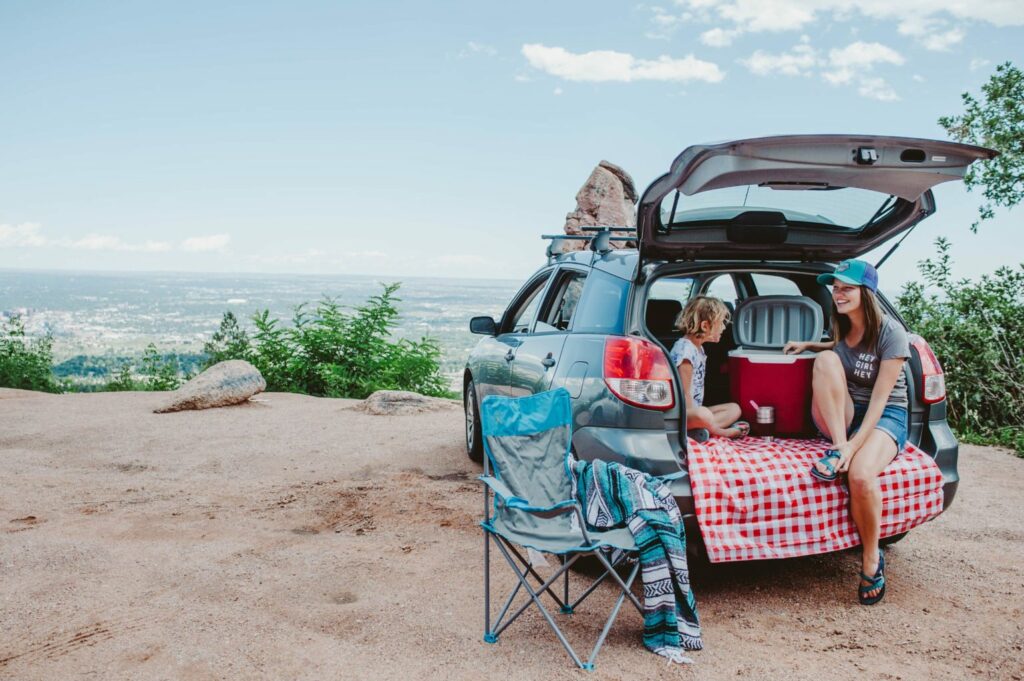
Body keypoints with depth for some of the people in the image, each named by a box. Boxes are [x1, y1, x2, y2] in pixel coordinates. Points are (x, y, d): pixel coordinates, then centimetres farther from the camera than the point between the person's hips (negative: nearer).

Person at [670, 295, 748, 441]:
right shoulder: (685, 348, -17)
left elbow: (696, 389, 15)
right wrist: (697, 412, -18)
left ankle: (696, 429, -13)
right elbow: (685, 393, -20)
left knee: (734, 409, 11)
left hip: (693, 409, 12)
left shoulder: (699, 348, 16)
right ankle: (722, 431, -11)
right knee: (703, 415, -42)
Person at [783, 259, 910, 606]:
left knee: (861, 475, -36)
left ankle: (872, 558, -11)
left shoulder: (890, 332, -14)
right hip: (841, 416, 5)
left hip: (884, 417, -5)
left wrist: (855, 444, -28)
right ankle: (836, 447, -27)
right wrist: (809, 345, 10)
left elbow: (880, 398, -19)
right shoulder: (843, 328, 4)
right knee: (826, 358, -24)